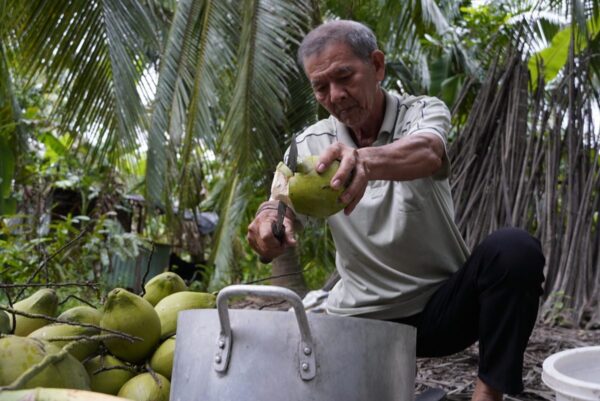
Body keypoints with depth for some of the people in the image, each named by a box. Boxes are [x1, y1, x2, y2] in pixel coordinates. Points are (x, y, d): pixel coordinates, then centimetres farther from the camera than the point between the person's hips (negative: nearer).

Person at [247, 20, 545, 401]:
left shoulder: (424, 112, -8)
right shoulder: (311, 145, 0)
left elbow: (426, 154, -33)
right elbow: (281, 208, -14)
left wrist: (364, 160, -56)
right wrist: (270, 220, -41)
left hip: (442, 301, -2)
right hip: (362, 315, 2)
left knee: (514, 250, -28)